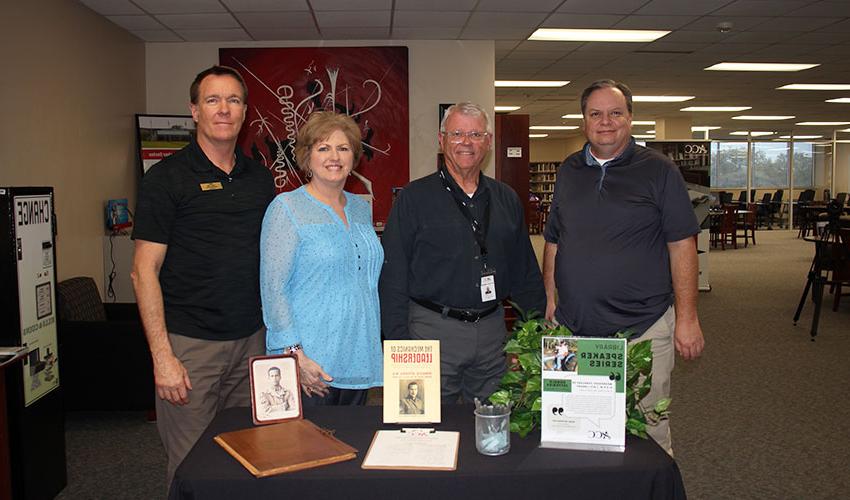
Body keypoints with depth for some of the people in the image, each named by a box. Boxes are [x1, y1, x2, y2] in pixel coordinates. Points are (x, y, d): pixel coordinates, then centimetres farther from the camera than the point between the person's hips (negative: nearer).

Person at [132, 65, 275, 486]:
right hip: (190, 345, -4)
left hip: (251, 341, 5)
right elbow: (145, 271, -8)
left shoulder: (260, 178, 9)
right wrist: (161, 355, -13)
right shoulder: (167, 177, -5)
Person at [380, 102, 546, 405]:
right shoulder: (414, 198, -3)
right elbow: (392, 277, -5)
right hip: (433, 328, -3)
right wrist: (398, 343, -10)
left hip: (492, 330, 4)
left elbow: (526, 273, 16)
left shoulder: (507, 200, 10)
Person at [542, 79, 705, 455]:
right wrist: (549, 297, 10)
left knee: (647, 429, 5)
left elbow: (681, 245, -4)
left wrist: (686, 317, -8)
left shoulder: (659, 171, -1)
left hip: (643, 327, -4)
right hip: (572, 326, 4)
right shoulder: (568, 171, 11)